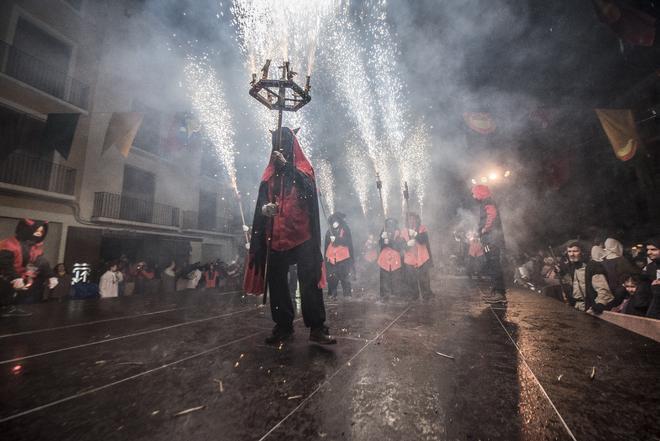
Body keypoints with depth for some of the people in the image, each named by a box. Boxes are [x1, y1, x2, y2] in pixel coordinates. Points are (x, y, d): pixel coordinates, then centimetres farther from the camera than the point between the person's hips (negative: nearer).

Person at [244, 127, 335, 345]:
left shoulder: (303, 167, 9)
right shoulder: (270, 172, 17)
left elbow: (309, 189, -11)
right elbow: (261, 199, 8)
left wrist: (287, 165, -17)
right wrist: (264, 208, -15)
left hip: (302, 235, -3)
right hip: (275, 236, 4)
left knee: (309, 281, -6)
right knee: (276, 282, 6)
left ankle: (317, 327, 2)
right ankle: (283, 326, 19)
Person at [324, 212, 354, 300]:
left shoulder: (345, 229, 2)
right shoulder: (329, 231, 10)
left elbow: (348, 241, -9)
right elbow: (326, 245, 13)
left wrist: (336, 239, -15)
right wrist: (326, 258, 11)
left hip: (343, 257, -2)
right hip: (331, 258, 3)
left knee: (345, 277, 1)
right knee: (331, 278, 3)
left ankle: (347, 295, 9)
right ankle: (332, 295, 13)